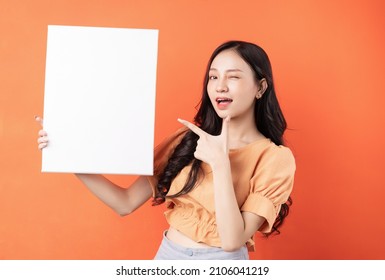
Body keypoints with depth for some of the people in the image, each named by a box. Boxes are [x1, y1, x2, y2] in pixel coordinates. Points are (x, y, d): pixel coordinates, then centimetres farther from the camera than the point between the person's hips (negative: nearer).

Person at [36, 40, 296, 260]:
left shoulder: (275, 158, -9)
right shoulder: (187, 139, 0)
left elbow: (232, 240, -17)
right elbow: (126, 203, -4)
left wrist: (220, 162, -23)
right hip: (167, 253, 3)